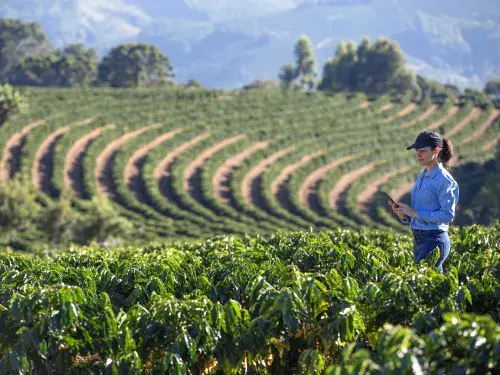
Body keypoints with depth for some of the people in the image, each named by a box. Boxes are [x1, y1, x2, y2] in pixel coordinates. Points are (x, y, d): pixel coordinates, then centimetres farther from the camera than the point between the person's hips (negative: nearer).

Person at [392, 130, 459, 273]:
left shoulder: (444, 179, -12)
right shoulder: (422, 176, 15)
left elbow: (448, 215, -18)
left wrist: (415, 213, -18)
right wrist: (403, 215, 0)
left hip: (434, 240, -9)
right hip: (419, 239, 9)